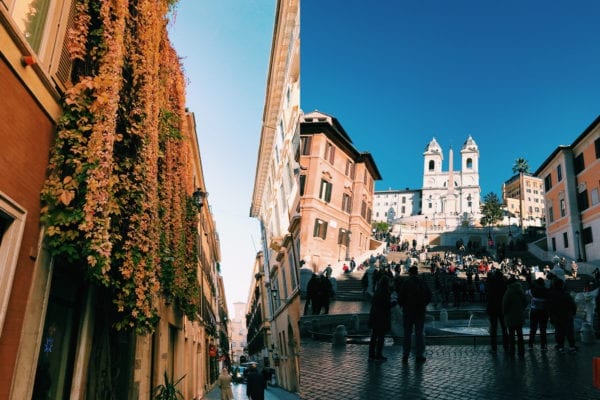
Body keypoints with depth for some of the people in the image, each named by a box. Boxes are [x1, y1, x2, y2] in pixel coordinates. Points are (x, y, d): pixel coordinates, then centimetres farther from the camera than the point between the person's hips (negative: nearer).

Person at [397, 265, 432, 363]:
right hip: (420, 311, 2)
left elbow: (400, 296, -12)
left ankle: (406, 355, 7)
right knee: (419, 333, 8)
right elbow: (429, 295, 7)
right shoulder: (422, 282, 2)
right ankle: (419, 355, 7)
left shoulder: (406, 282, -8)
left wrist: (402, 305, 4)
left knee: (407, 334, 6)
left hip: (408, 311, -2)